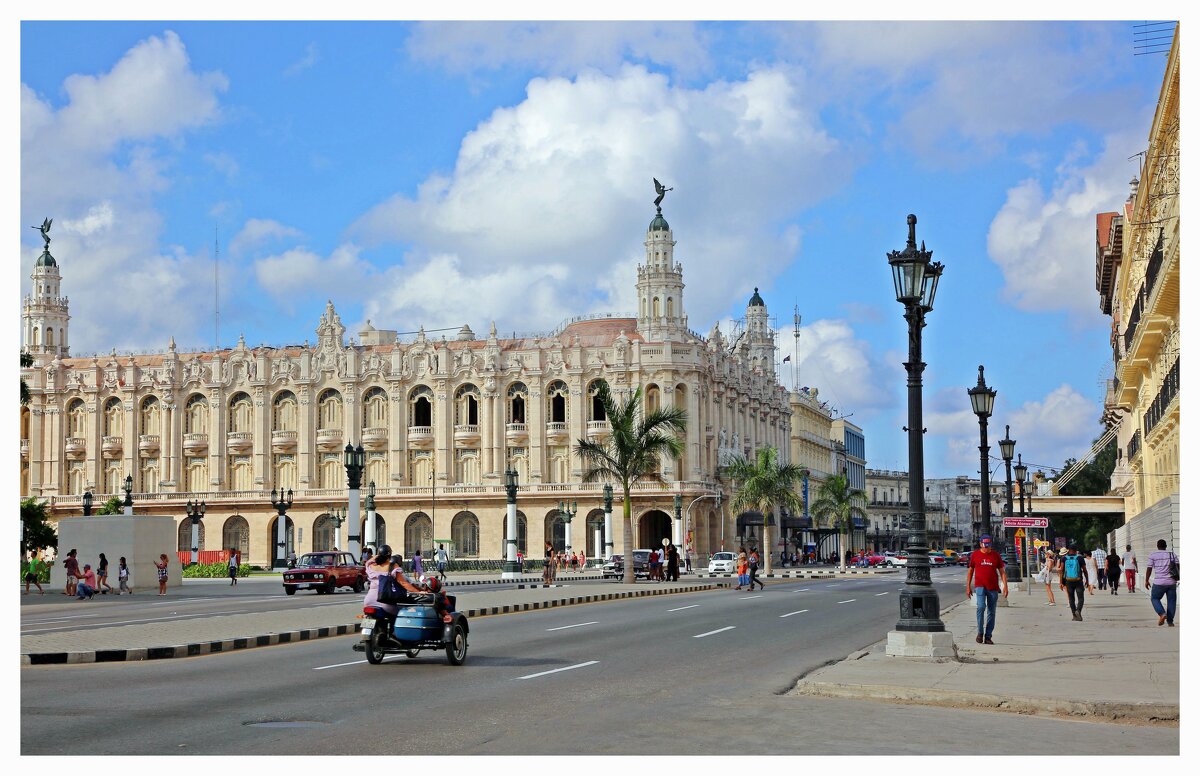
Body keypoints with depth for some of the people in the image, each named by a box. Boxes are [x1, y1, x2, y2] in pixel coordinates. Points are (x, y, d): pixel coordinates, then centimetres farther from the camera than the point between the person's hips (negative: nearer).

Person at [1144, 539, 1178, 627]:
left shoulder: (1153, 555, -1)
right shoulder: (1172, 554, 6)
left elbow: (1149, 569, -2)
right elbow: (1178, 566, 1)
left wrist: (1147, 580, 6)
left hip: (1159, 583, -2)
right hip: (1171, 582, 2)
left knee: (1155, 598, 13)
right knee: (1171, 601, 9)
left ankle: (1162, 613, -10)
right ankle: (1170, 621, 7)